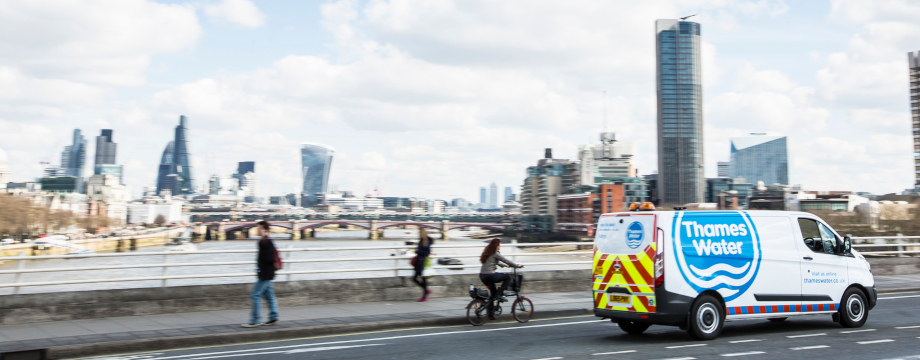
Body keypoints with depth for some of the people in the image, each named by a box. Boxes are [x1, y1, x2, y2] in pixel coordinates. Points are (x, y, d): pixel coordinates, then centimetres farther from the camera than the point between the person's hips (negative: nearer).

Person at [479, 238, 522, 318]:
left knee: (492, 292, 18)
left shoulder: (487, 253, 17)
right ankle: (500, 293, 2)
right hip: (490, 275, -9)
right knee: (508, 277, 8)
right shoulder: (496, 254, -9)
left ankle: (490, 314, 18)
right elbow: (506, 261, -5)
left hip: (482, 276, 9)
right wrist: (517, 266, 7)